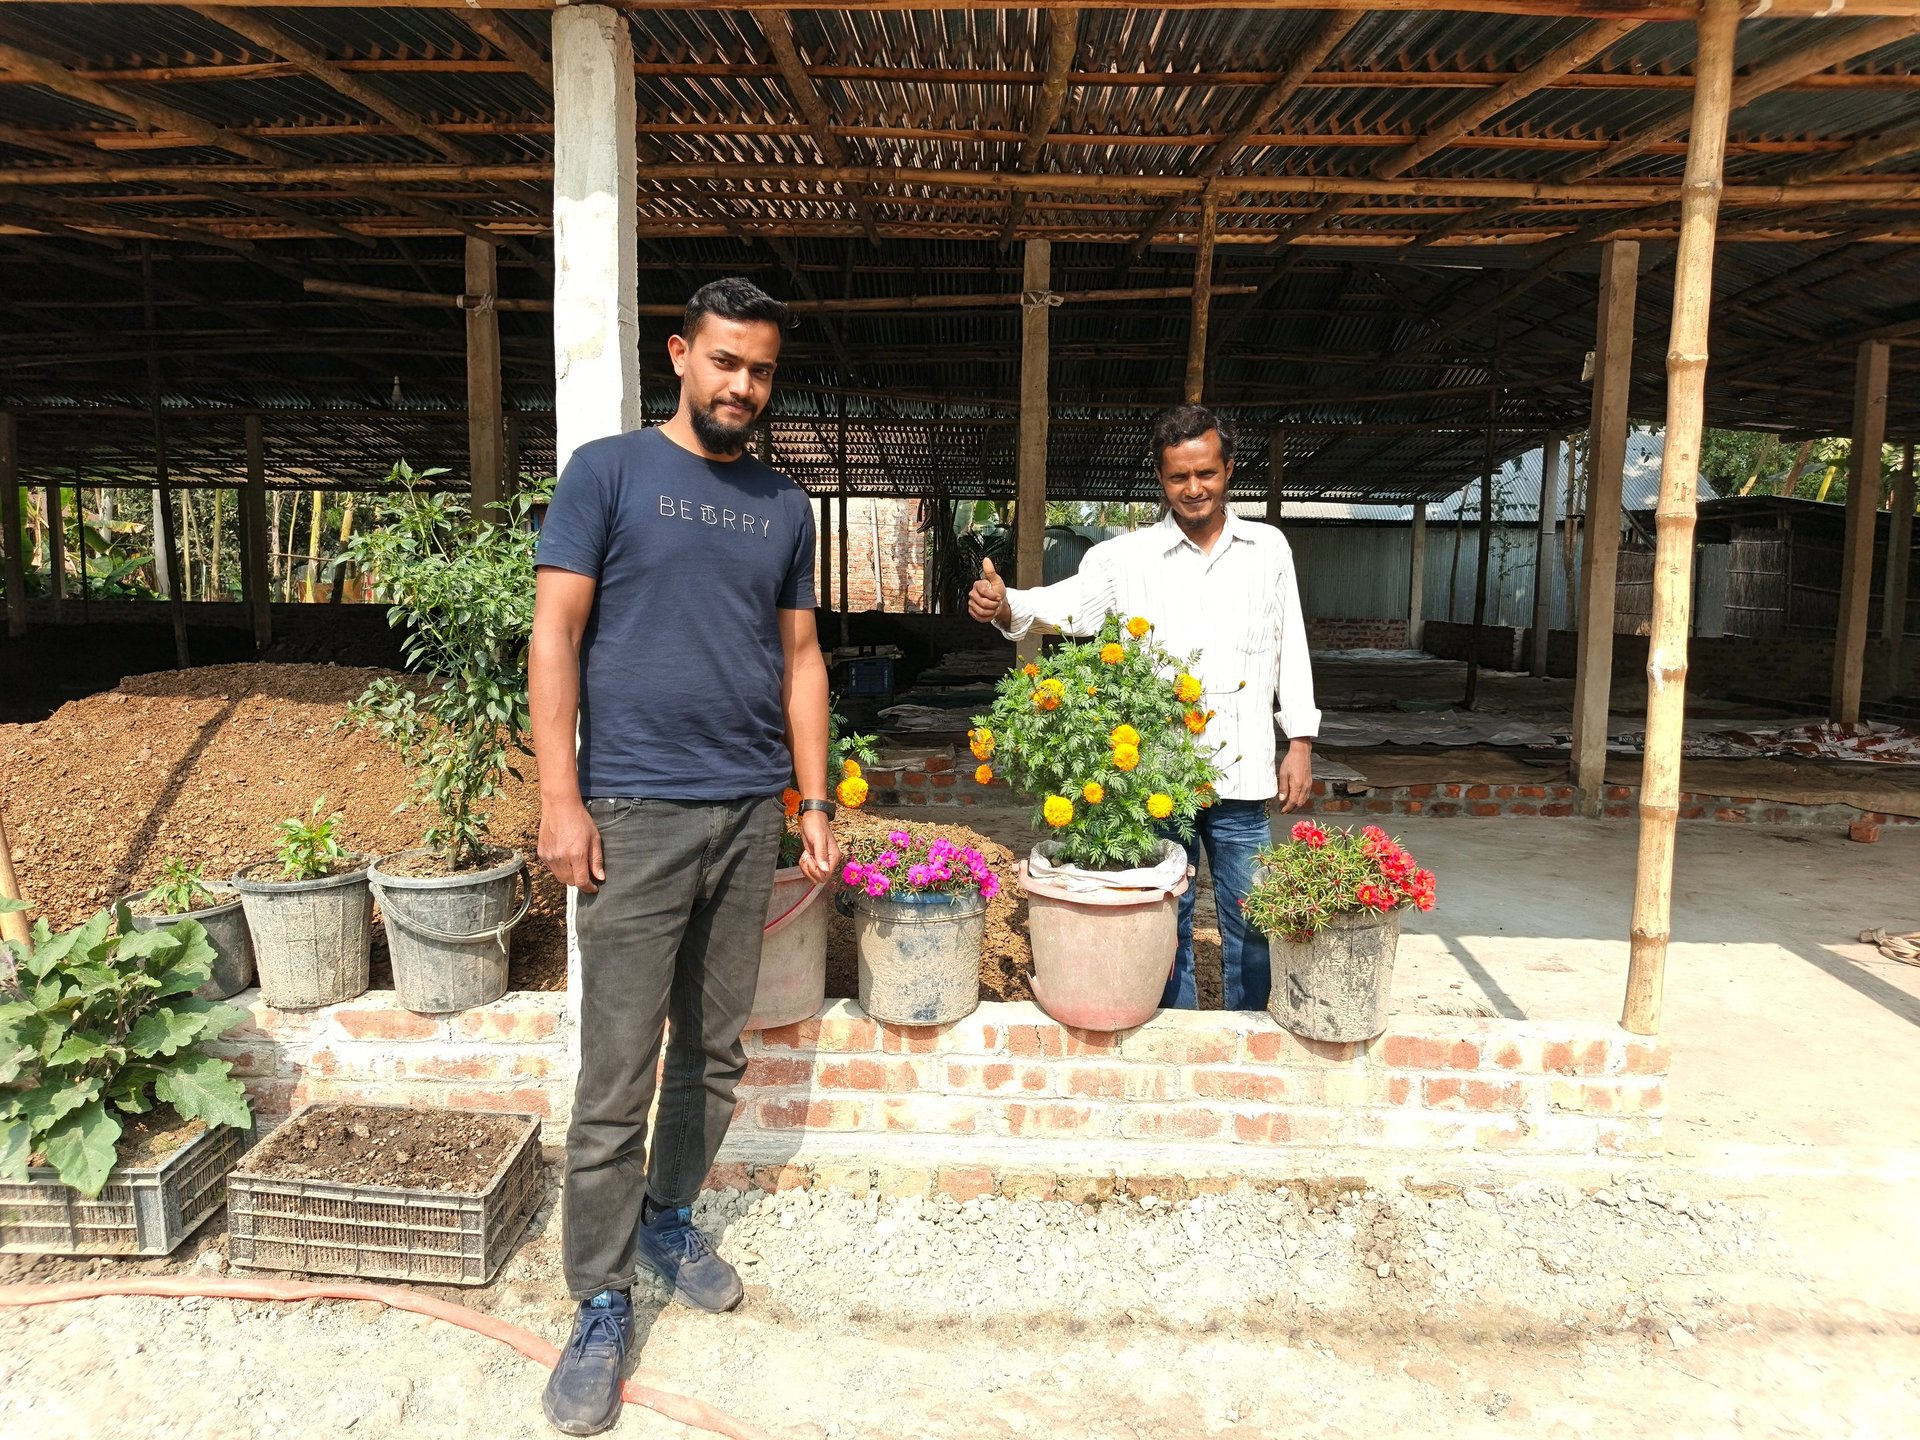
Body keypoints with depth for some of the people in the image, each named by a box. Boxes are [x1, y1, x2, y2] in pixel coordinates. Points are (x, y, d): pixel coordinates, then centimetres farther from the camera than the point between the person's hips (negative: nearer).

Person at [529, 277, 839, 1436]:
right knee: (618, 1074, 0)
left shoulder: (785, 505, 12)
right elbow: (556, 636, -4)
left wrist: (816, 799, 8)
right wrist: (561, 798, -11)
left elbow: (800, 656, 13)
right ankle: (603, 1302, 16)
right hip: (638, 813, -4)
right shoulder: (610, 472, 0)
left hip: (752, 814, 4)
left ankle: (670, 1218, 36)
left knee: (716, 1055, 14)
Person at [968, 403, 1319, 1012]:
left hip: (1242, 773, 2)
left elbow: (1291, 647, 10)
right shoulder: (1127, 555, -1)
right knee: (1165, 921, 12)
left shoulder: (1268, 548, 7)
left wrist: (1301, 741, 7)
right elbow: (1066, 602, -15)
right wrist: (1004, 605, -35)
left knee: (1249, 922, 11)